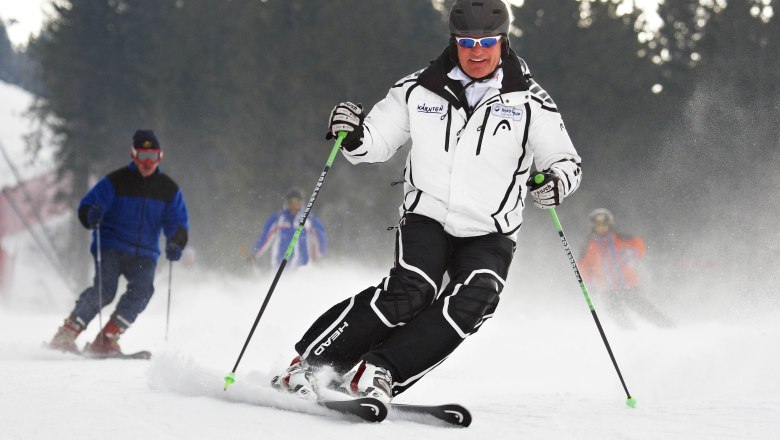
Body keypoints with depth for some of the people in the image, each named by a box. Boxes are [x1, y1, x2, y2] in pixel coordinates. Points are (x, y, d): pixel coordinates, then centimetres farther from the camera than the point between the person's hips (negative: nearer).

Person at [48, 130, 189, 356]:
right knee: (105, 289, -23)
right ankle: (65, 335, -15)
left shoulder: (168, 189, 8)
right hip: (111, 246, -3)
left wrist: (175, 244, -13)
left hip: (144, 254, 3)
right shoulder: (115, 182, -2)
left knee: (142, 289, -23)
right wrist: (91, 215, -30)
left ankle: (106, 340, -19)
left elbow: (179, 223, 9)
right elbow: (86, 207, -5)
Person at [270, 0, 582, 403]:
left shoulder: (530, 102, -1)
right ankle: (312, 361, -16)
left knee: (474, 300, -27)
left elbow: (566, 161, 3)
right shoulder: (419, 91, 2)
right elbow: (375, 143, 9)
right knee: (411, 290, -25)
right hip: (426, 215, -1)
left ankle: (377, 372, -26)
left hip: (489, 234, 1)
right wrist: (351, 134, -14)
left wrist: (555, 181, -21)